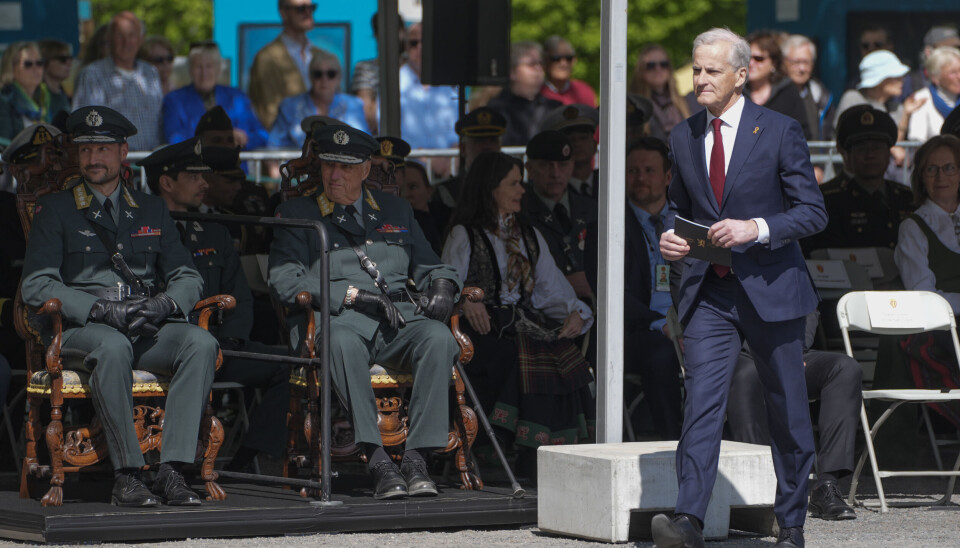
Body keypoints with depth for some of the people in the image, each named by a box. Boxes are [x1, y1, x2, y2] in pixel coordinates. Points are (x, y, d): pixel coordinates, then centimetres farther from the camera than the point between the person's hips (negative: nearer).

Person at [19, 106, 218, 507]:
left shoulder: (151, 210, 21)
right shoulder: (56, 210, 10)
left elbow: (188, 278, 17)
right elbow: (35, 286, -2)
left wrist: (164, 304, -9)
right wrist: (102, 309, -15)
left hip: (148, 329, 3)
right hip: (80, 329, -3)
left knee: (201, 343, -29)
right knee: (113, 346, -40)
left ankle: (171, 470, -34)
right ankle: (126, 475, -35)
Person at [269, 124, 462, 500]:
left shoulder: (395, 211, 25)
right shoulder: (297, 215, 13)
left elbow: (428, 267, 28)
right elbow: (285, 281, 0)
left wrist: (442, 287, 2)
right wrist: (353, 294, -9)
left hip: (399, 317, 3)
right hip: (338, 318, -3)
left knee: (438, 337, -32)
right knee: (342, 342, -41)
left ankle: (416, 456, -35)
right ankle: (377, 460, -45)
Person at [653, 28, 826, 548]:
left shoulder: (780, 131, -3)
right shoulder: (683, 137, 10)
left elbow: (812, 212, -5)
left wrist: (756, 228, -20)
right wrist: (670, 237, 0)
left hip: (770, 288, -2)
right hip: (707, 291, 2)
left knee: (787, 412, 6)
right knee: (701, 400, -14)